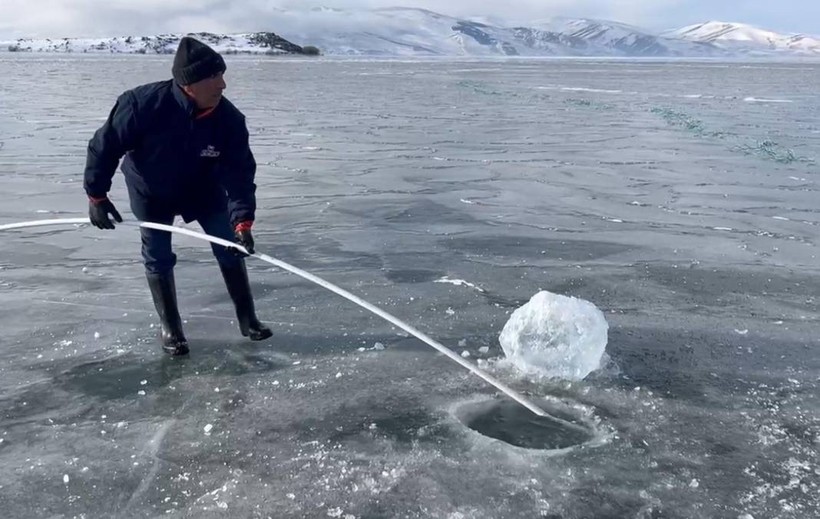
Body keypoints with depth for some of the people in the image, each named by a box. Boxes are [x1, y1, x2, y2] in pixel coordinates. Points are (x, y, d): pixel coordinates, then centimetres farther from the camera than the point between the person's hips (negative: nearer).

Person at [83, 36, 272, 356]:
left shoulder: (229, 119, -29)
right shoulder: (144, 104, -35)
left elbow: (240, 174, -28)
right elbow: (105, 145, -21)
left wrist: (242, 221, -40)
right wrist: (96, 195, -16)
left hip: (203, 189, 2)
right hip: (151, 192, -2)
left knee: (229, 248, -2)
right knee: (158, 257, 1)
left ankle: (247, 319, 12)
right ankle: (170, 327, 18)